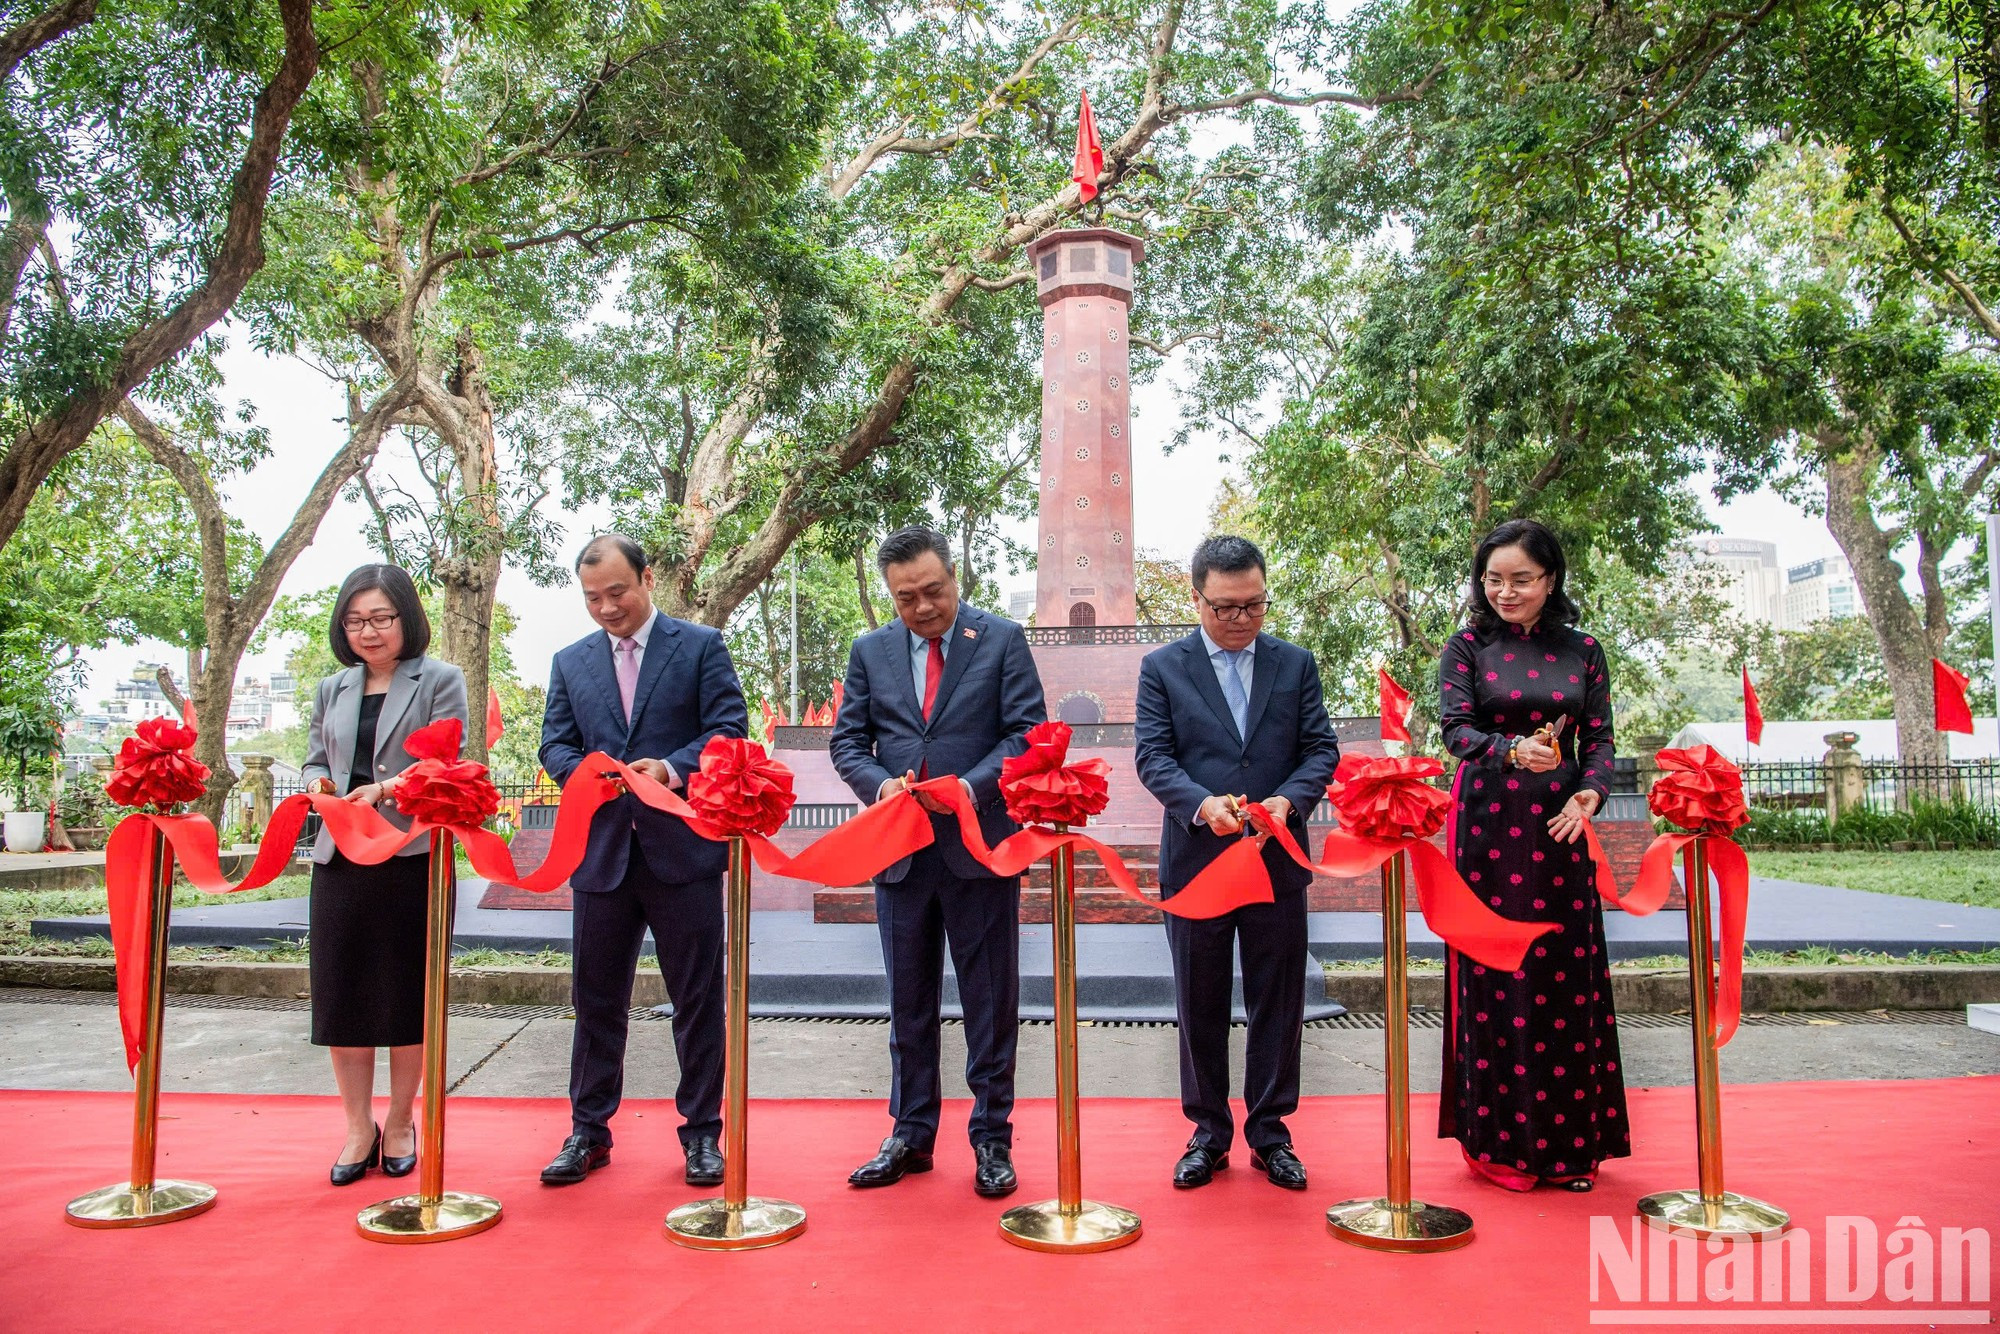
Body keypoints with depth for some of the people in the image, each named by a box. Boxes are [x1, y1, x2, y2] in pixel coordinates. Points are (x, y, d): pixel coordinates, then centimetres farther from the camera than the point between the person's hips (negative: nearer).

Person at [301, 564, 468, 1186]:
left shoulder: (439, 681, 2)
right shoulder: (332, 690, 17)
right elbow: (315, 761, 16)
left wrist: (385, 788, -23)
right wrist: (319, 785, -7)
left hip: (412, 856, -4)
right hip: (340, 859, 4)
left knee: (407, 993, 5)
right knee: (340, 992, 4)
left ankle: (400, 1123, 21)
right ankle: (359, 1128, 18)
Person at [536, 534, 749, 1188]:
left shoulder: (701, 645, 2)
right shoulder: (570, 663, 14)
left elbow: (729, 728, -5)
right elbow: (555, 744, 8)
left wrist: (673, 768, -22)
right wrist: (587, 771, -14)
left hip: (683, 847, -3)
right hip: (601, 852, 3)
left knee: (697, 999, 5)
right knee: (596, 1000, 11)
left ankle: (701, 1132, 17)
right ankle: (588, 1132, 24)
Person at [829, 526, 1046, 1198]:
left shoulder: (1002, 640, -1)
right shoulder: (870, 651, 8)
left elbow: (1027, 732, -5)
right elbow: (847, 740, 8)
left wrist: (969, 786, -19)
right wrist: (880, 784, -12)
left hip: (980, 844, -3)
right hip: (900, 851, 3)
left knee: (990, 1002, 5)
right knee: (908, 1004, 13)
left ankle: (991, 1138, 18)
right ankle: (911, 1134, 25)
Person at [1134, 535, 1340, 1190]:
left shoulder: (1296, 664, 7)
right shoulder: (1162, 667, 2)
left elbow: (1322, 748, 3)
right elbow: (1152, 756, -5)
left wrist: (1289, 799, -16)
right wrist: (1202, 804, -22)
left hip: (1279, 860, 1)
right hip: (1194, 861, -1)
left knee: (1277, 1003, 8)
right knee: (1200, 1008, 9)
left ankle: (1269, 1133, 22)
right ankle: (1209, 1134, 23)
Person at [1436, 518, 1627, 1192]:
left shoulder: (1583, 651, 9)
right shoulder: (1467, 647, 3)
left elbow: (1599, 739, 7)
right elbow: (1456, 727, -9)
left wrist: (1589, 794, -13)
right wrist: (1513, 751, -29)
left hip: (1560, 829, 2)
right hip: (1488, 827, -2)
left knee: (1566, 974, 5)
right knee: (1495, 975, 0)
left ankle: (1570, 1142, 19)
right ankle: (1499, 1141, 12)